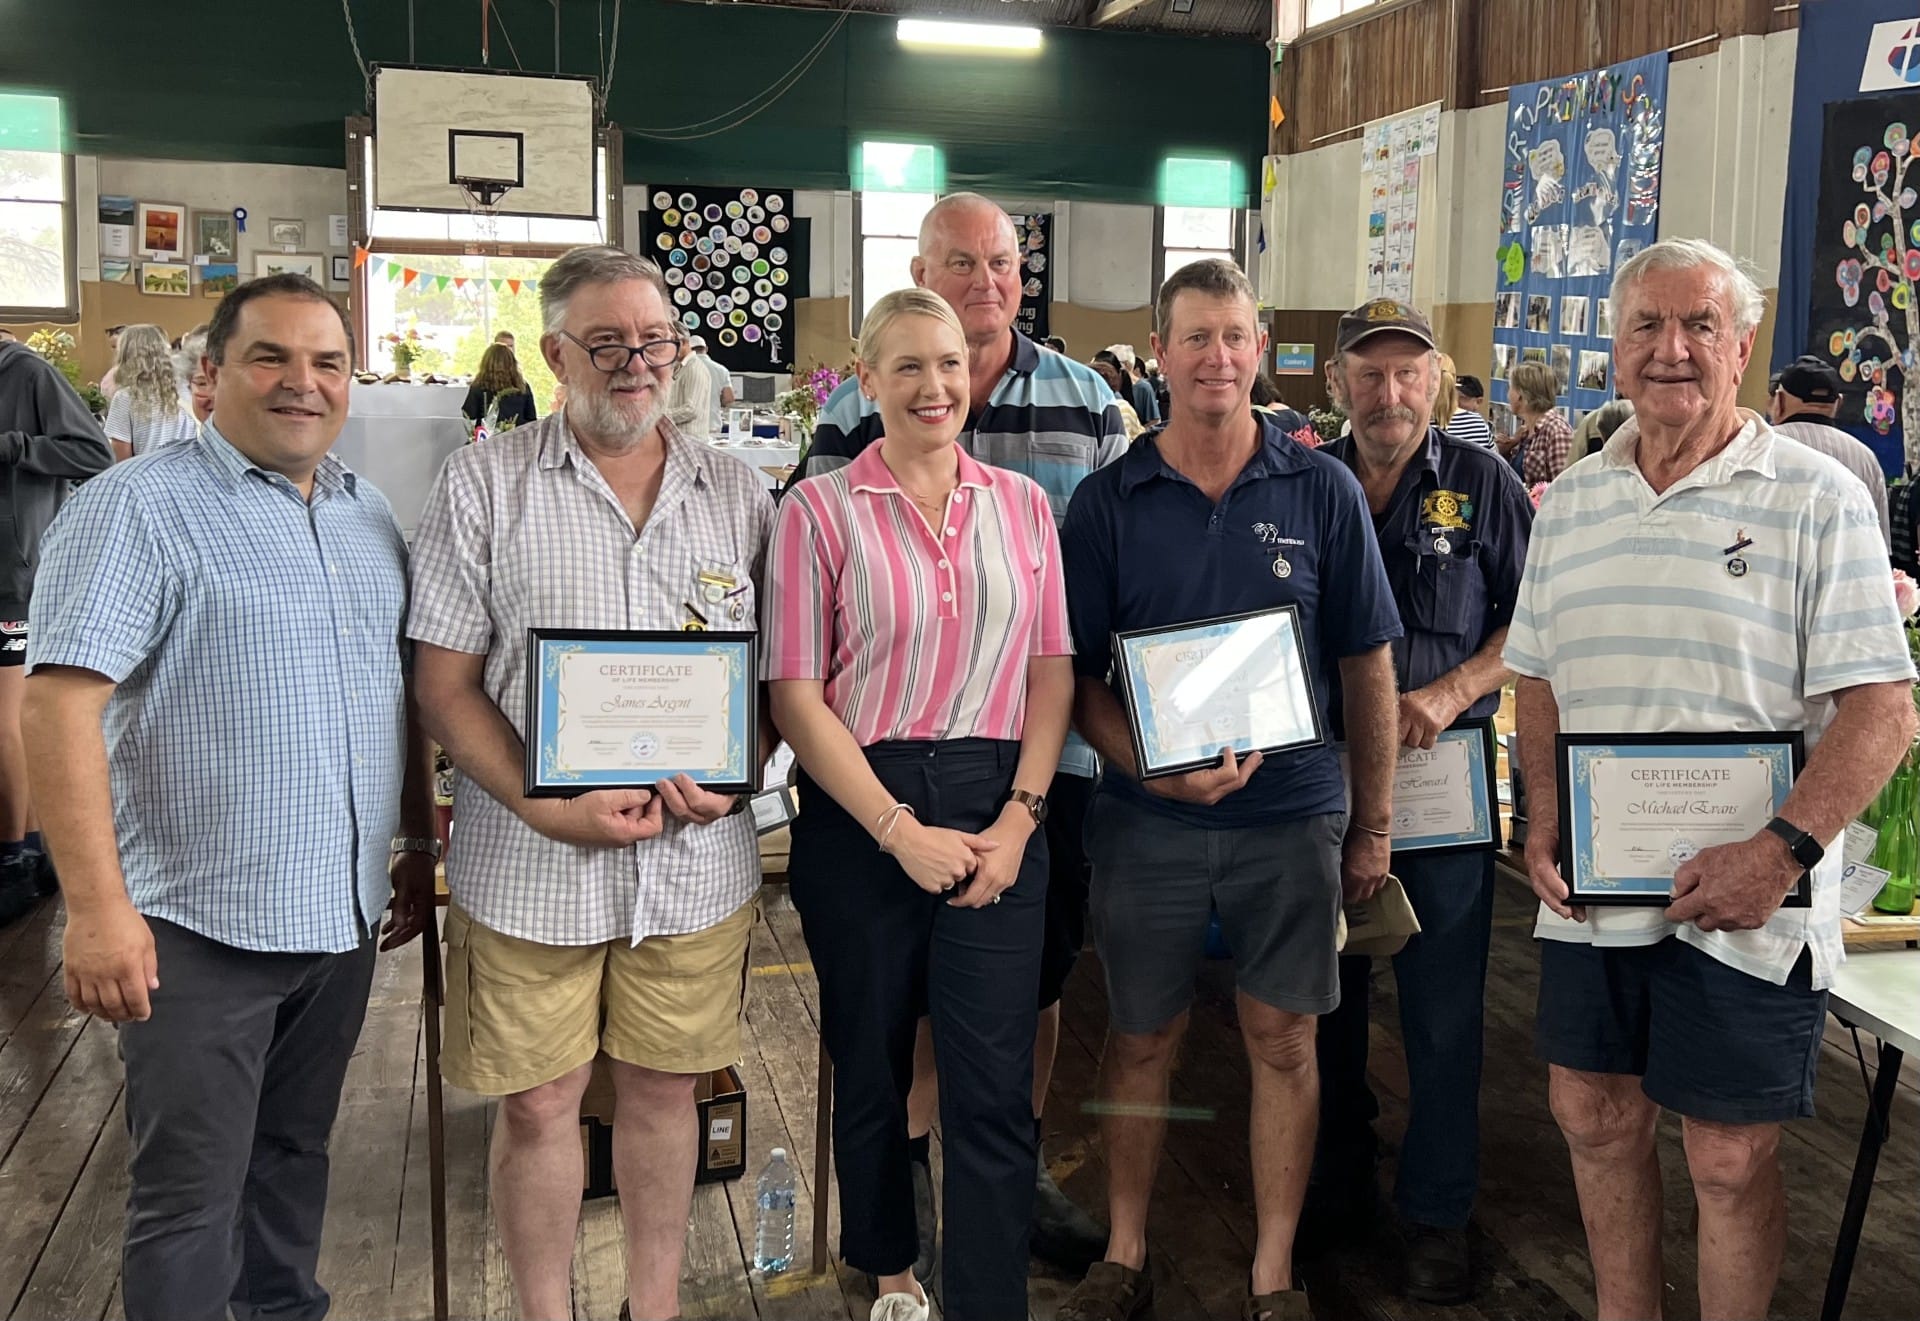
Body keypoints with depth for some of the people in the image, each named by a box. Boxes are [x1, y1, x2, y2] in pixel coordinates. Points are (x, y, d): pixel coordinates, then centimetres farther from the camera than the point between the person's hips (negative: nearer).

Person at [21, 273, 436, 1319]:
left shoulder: (369, 515, 10)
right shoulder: (139, 509, -11)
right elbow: (61, 702, -19)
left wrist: (419, 847, 17)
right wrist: (97, 905, -24)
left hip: (343, 915, 6)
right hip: (199, 923, -6)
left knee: (295, 1154, 21)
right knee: (191, 1194, 5)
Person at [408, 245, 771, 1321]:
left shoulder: (738, 493, 7)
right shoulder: (483, 486, -1)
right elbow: (446, 685, -4)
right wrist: (546, 806, -16)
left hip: (698, 860, 2)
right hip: (532, 861, -2)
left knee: (664, 1088, 15)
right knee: (537, 1102, 8)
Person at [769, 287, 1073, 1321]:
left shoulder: (1022, 502, 7)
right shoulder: (820, 509, -2)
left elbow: (1053, 670, 6)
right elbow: (795, 695, -7)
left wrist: (1020, 816, -6)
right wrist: (900, 831, -12)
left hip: (997, 812, 1)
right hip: (861, 816, -1)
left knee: (995, 1088, -1)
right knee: (870, 1067, 14)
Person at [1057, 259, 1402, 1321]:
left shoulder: (1323, 491, 0)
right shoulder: (1106, 500, -1)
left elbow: (1367, 666, 4)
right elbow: (1075, 674, 0)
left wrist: (1372, 824, 4)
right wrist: (1154, 765, -17)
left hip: (1291, 815, 0)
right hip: (1145, 818, 0)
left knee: (1283, 1041, 8)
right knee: (1140, 1039, 11)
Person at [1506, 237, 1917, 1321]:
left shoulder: (1818, 498, -7)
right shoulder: (1573, 500, 9)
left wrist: (1783, 851, -23)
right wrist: (1544, 819, 2)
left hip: (1745, 905, -5)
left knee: (1731, 1158, 5)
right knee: (1596, 1118, 16)